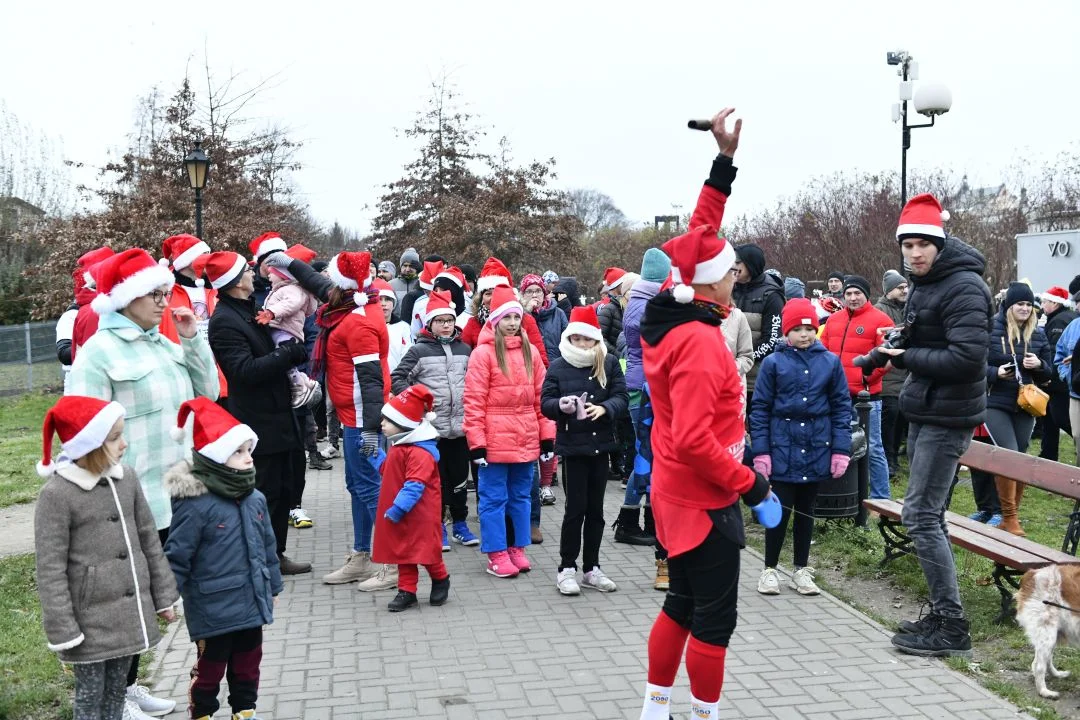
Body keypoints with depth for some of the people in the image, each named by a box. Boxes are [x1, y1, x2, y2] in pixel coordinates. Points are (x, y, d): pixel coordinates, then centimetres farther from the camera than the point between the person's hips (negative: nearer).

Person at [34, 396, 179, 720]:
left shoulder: (126, 478, 2)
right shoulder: (57, 494, -15)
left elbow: (149, 540, 10)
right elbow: (50, 569, -14)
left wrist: (163, 595, 12)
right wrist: (63, 630, -14)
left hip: (129, 613, 5)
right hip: (90, 621, -5)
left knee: (116, 692, 18)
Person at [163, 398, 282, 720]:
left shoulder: (255, 499, 1)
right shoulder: (195, 505, -20)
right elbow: (177, 557, -16)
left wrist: (273, 586, 19)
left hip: (252, 604, 6)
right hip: (213, 611, -6)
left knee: (247, 666, 20)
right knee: (210, 669, 12)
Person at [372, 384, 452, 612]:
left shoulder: (420, 452, -24)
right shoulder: (397, 446, 9)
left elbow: (414, 485, -27)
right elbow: (388, 471, 26)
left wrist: (398, 508, -26)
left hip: (419, 515, -9)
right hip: (399, 515, 9)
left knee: (426, 551, 4)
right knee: (402, 551, 11)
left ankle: (441, 580, 27)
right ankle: (407, 591, 18)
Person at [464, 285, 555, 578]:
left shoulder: (531, 352, 9)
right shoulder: (483, 353, -6)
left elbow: (540, 397, 10)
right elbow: (473, 401, -9)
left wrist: (547, 436, 6)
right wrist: (477, 442, -13)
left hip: (526, 439, 5)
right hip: (495, 440, -5)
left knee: (521, 496, 14)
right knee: (493, 497, 3)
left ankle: (517, 548, 26)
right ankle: (497, 554, 12)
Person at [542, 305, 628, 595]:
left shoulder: (609, 364, 2)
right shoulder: (558, 366, -2)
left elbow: (621, 397, -3)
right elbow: (545, 402, -3)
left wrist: (604, 408, -22)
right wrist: (561, 406, -25)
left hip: (600, 443, 2)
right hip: (572, 445, -2)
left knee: (595, 509, 10)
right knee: (575, 508, -1)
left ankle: (592, 568, 22)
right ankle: (567, 568, 12)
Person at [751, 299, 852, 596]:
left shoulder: (830, 361, 0)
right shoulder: (773, 362, -5)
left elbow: (841, 406, 3)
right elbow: (760, 409, -3)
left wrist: (841, 450, -3)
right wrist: (761, 452, -7)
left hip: (816, 449, 2)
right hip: (782, 448, -2)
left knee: (806, 509, 14)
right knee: (780, 509, 2)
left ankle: (802, 570, 26)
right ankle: (770, 569, 17)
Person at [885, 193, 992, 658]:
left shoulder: (964, 286, -16)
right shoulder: (923, 284, 14)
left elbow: (967, 357, -25)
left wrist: (906, 357, -16)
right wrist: (898, 350, 2)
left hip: (947, 417, -10)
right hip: (924, 412, 10)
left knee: (920, 516, -9)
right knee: (928, 515, 14)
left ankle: (952, 628, 0)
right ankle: (940, 615, 24)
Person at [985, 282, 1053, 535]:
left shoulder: (1037, 334, 7)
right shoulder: (990, 329, -7)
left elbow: (1049, 371, 13)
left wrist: (1039, 365, -9)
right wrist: (996, 373, -21)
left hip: (1025, 406, 5)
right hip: (995, 404, -5)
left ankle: (1011, 515, 22)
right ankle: (1009, 516, -2)